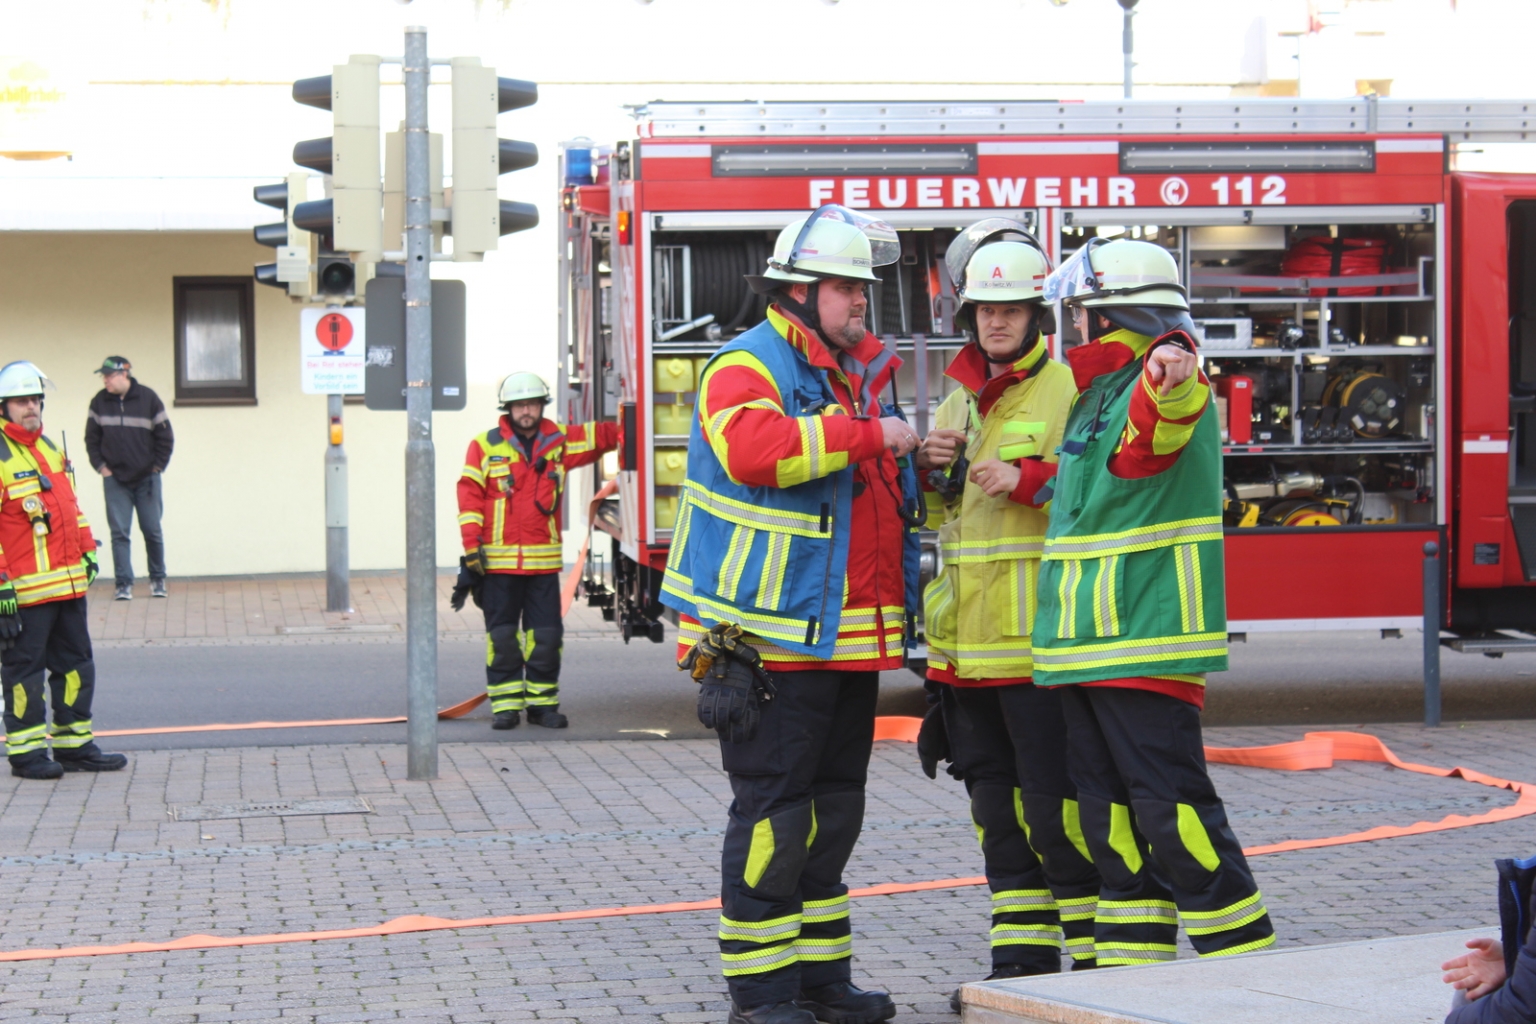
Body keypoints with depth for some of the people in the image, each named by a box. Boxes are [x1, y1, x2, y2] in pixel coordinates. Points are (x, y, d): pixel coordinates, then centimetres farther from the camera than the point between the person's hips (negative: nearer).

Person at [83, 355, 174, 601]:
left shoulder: (149, 399, -6)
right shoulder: (100, 402, 0)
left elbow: (166, 438, 0)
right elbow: (91, 438, 8)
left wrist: (157, 468, -1)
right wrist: (101, 467, 0)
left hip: (146, 479, -1)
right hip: (115, 479, 1)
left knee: (152, 531, 5)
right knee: (119, 533, -2)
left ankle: (158, 579, 18)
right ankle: (124, 583, 0)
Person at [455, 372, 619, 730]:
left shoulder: (559, 441, 8)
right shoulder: (485, 446, 1)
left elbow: (603, 435, 17)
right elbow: (469, 494, -2)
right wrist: (472, 544, -9)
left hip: (543, 560, 2)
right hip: (498, 560, -2)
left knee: (546, 635, 3)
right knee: (502, 635, 1)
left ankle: (542, 702, 13)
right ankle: (505, 704, 7)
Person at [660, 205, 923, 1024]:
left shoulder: (861, 371, 18)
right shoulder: (747, 366, -9)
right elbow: (754, 448, -31)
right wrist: (868, 434, -25)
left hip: (850, 637, 9)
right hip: (771, 641, -9)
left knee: (833, 809, 14)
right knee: (772, 811, -6)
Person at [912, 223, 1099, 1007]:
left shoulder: (1069, 389, -5)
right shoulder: (960, 397, 18)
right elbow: (939, 510, 26)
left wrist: (1028, 479, -24)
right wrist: (932, 469, 5)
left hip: (1040, 639, -8)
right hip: (967, 641, 8)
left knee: (1056, 807, -7)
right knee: (997, 807, 12)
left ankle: (1096, 963, 1)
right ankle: (1023, 958, 20)